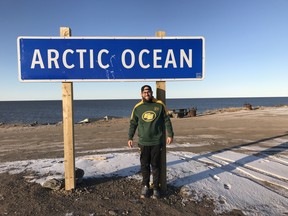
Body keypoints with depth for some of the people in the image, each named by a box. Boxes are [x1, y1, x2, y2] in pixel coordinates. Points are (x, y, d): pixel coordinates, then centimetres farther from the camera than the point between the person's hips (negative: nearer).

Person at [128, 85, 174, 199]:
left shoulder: (159, 105, -1)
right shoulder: (137, 107, 3)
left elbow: (167, 120, 3)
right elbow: (133, 123, 10)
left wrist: (170, 134, -1)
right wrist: (130, 137, 6)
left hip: (157, 141, -1)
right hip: (143, 142, 1)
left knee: (155, 165, 7)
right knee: (144, 165, 8)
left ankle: (156, 188, 20)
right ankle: (145, 186, 25)